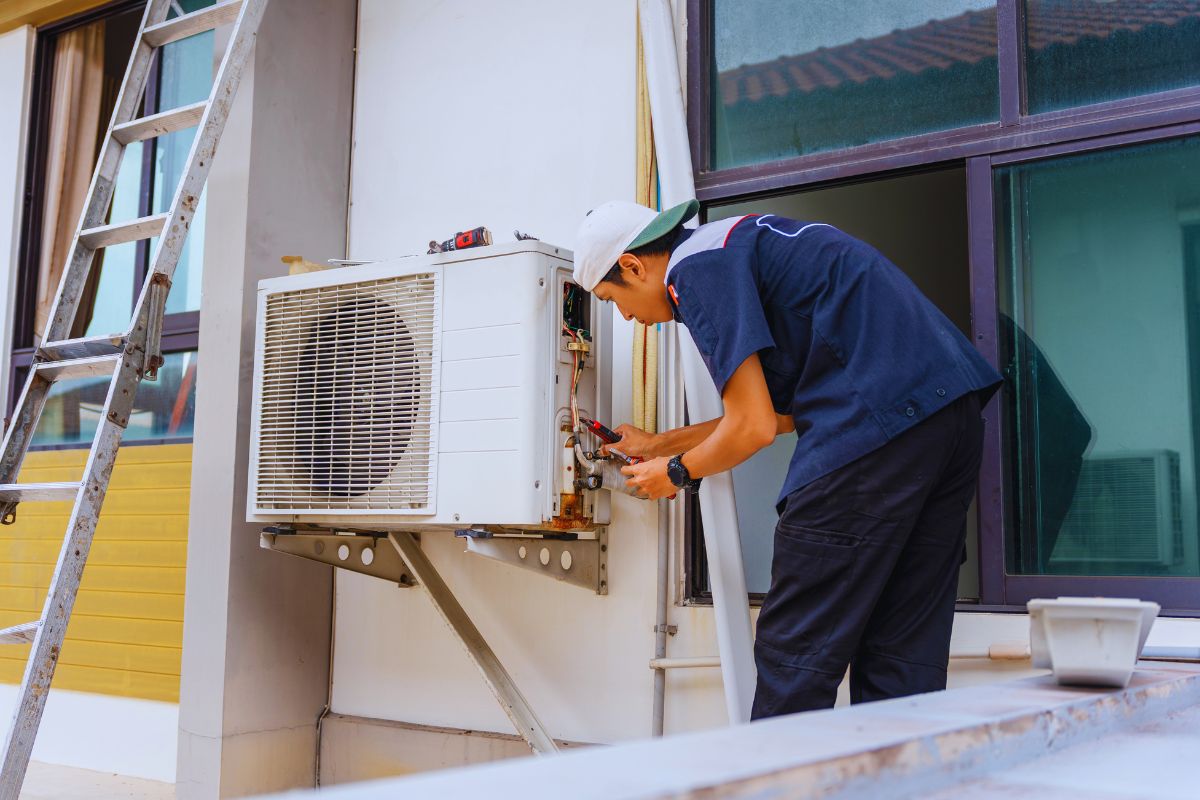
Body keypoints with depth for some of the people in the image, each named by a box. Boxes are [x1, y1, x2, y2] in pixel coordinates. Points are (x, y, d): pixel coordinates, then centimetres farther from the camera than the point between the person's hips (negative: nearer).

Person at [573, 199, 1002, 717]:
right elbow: (779, 412, 31)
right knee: (903, 662, 11)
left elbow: (754, 428, -9)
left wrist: (677, 473, 12)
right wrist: (658, 444, 38)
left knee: (795, 656, -1)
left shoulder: (694, 268, -3)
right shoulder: (739, 243, 26)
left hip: (882, 421, -10)